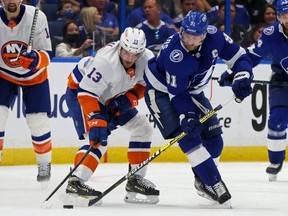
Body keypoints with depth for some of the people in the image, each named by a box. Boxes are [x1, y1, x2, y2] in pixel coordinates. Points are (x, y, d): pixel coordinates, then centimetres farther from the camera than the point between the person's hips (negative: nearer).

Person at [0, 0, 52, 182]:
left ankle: (44, 164, 22)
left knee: (38, 121, 0)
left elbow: (47, 55, -21)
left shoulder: (37, 17, -24)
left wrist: (35, 59, -41)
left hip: (34, 76, -1)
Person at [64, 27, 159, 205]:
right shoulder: (106, 61, -37)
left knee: (142, 127, 6)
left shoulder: (147, 59, -18)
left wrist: (129, 98, -18)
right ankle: (75, 183, -31)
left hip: (112, 97, 8)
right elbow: (87, 94, -36)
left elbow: (144, 84, 0)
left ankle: (136, 179, 12)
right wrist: (96, 122, -43)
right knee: (99, 140, -24)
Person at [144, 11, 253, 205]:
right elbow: (177, 93, -30)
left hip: (192, 91, 6)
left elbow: (239, 56, -10)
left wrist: (242, 77, -27)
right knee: (187, 134, -23)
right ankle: (214, 183, -22)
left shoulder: (214, 37, -22)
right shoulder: (173, 54, -35)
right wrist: (186, 115, -42)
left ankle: (203, 183, 20)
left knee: (213, 136, 2)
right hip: (162, 91, -6)